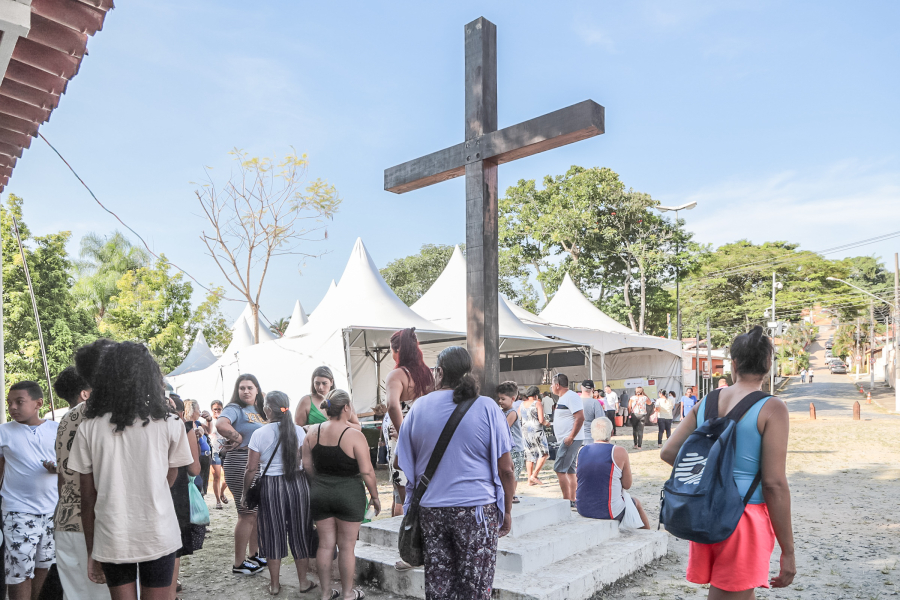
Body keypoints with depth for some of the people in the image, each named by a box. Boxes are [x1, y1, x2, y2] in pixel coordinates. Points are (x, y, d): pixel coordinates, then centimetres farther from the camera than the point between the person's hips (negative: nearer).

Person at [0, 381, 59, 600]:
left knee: (44, 565, 12)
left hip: (53, 510, 2)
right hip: (19, 513, -2)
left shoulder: (57, 429, 3)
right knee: (19, 570, -3)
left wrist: (59, 467, -10)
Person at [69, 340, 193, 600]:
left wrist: (91, 550, 9)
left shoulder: (88, 428, -5)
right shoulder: (169, 424, -8)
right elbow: (169, 480, 0)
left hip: (111, 539, 1)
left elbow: (87, 498, -1)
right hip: (158, 537, -1)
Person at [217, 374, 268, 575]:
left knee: (257, 512, 16)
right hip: (241, 464, -8)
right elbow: (221, 424, -30)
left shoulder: (259, 412, 15)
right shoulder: (235, 409, -9)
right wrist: (237, 437, -17)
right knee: (247, 514, -3)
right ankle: (239, 564, 9)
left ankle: (254, 555, 31)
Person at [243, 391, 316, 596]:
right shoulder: (298, 431, -4)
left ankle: (274, 583, 23)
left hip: (270, 486, -1)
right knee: (299, 533, 13)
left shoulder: (260, 434, -8)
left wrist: (245, 492, 6)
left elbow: (251, 468, -7)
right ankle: (303, 581, 23)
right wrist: (309, 486, 10)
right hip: (298, 484, 2)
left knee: (273, 533, 12)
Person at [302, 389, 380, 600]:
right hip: (349, 495, -4)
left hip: (319, 493, 5)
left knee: (325, 544, 14)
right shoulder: (354, 435, -16)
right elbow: (367, 472, -15)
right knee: (347, 546, 8)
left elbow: (307, 466, 4)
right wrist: (374, 496, -3)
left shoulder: (313, 432, -1)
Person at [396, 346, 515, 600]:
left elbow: (402, 463, 8)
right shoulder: (487, 408, -5)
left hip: (430, 510, 3)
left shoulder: (419, 407, 3)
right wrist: (507, 511, 5)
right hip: (477, 510, -2)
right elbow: (505, 469, -5)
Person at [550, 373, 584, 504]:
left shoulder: (571, 397, -16)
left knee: (559, 469, -11)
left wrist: (570, 438, -24)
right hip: (566, 440, 11)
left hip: (571, 440, -11)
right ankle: (572, 501, 18)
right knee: (569, 470, 12)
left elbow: (580, 417, -24)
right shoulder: (563, 398, 17)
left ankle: (567, 500, -7)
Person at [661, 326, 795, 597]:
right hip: (745, 515, -5)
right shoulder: (771, 408, -12)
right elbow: (774, 484, -15)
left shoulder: (706, 402, 4)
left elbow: (668, 453, 3)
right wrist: (788, 552, -9)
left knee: (744, 590, 24)